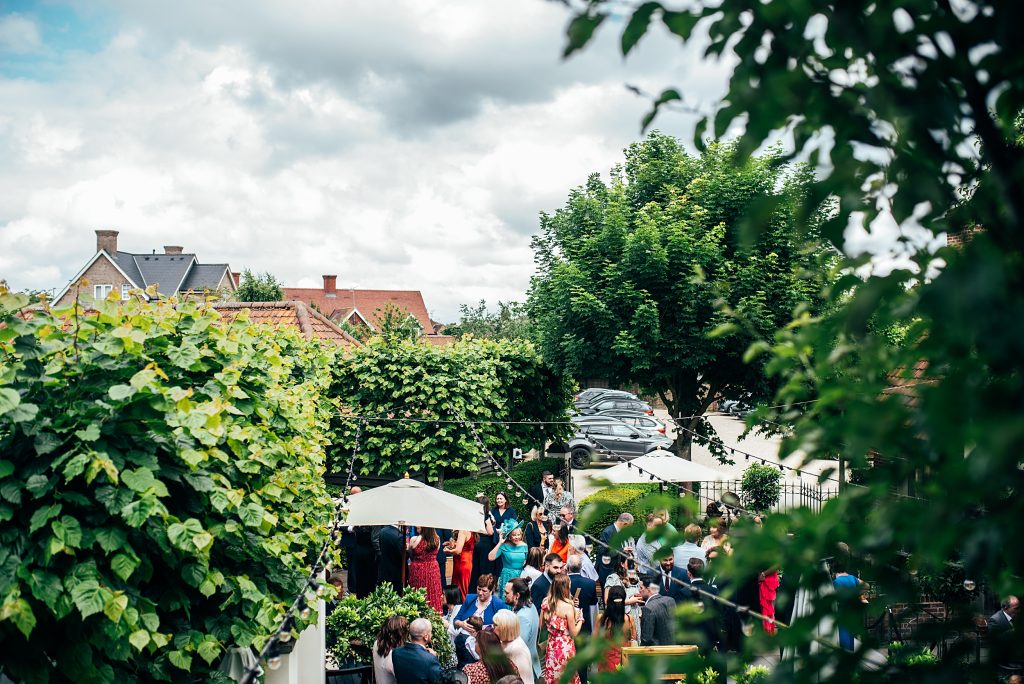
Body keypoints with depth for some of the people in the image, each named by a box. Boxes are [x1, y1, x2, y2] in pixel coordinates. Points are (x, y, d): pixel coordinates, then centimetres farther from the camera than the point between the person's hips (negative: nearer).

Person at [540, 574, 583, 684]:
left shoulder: (546, 603, -2)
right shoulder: (568, 607, -19)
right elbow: (573, 633, -13)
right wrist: (580, 619, 1)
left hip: (551, 645, 6)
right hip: (565, 647, -6)